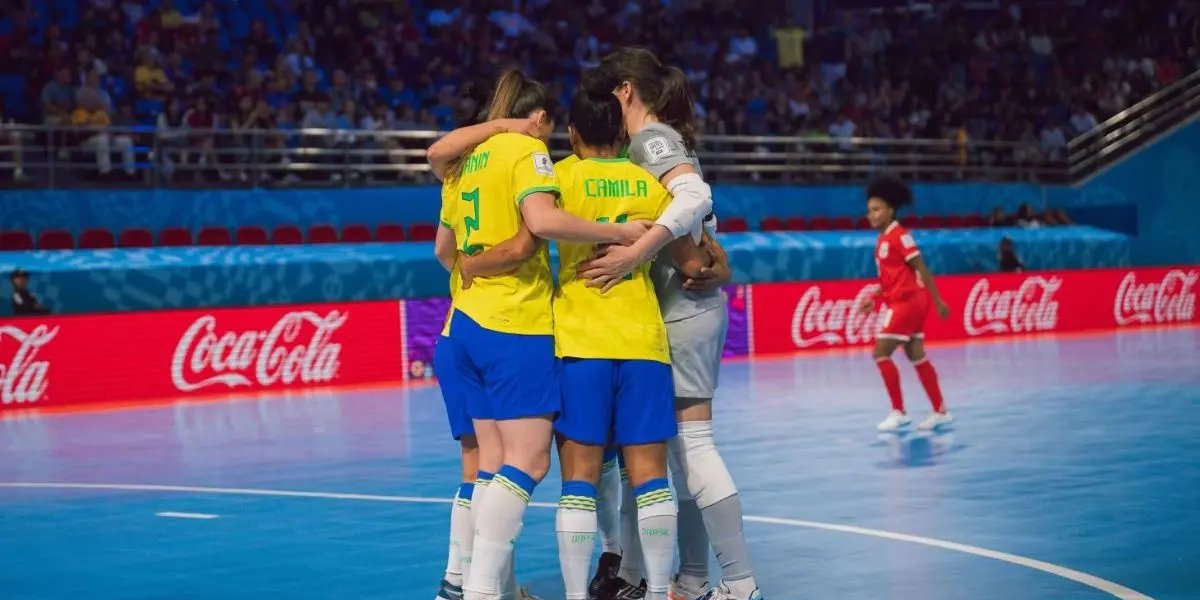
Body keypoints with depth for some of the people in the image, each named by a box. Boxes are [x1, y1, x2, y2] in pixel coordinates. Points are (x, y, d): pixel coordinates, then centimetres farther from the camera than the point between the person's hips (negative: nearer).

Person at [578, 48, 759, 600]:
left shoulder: (649, 138, -10)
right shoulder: (665, 139, 18)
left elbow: (695, 195, -28)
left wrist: (634, 253, -33)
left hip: (681, 309, -9)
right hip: (692, 306, 9)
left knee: (691, 443, -8)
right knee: (680, 446, 10)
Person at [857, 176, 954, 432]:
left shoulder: (900, 236, -15)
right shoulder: (883, 238, 11)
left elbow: (921, 270, -16)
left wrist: (938, 301, -16)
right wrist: (874, 298, 12)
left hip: (907, 302, -9)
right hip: (903, 303, 9)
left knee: (881, 354, -10)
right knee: (917, 357, 11)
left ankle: (898, 412, -4)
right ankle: (941, 411, 17)